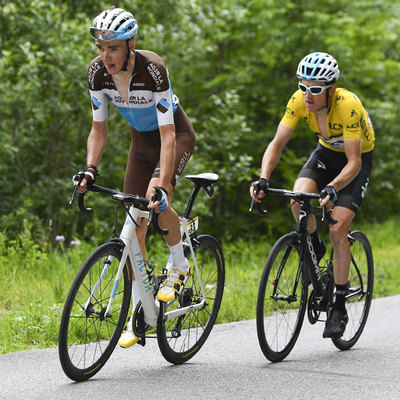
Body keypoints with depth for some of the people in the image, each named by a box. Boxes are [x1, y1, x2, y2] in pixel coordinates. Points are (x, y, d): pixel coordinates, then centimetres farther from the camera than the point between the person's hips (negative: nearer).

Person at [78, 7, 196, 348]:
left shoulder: (153, 69, -34)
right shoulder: (97, 72, -18)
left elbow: (167, 135, -36)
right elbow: (99, 129, -7)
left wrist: (162, 186, -44)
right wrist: (90, 170, -22)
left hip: (176, 134, -5)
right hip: (141, 141, 5)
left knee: (156, 197, -32)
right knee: (134, 224, -2)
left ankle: (180, 266, -6)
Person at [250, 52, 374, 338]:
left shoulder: (348, 106, -35)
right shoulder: (299, 101, -22)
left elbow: (354, 162, -35)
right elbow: (277, 143, -20)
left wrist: (333, 188, -52)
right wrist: (263, 180, -36)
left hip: (358, 158, -4)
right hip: (326, 153, 4)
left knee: (338, 231, -16)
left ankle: (339, 307, -3)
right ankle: (315, 250, 5)